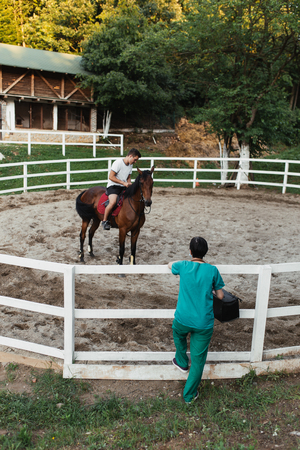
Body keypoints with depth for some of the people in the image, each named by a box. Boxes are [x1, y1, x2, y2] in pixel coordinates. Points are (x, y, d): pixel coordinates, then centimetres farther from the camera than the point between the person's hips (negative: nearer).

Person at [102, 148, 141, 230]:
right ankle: (105, 221, -16)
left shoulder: (130, 165, 12)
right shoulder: (118, 163, -13)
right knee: (113, 202, -34)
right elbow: (111, 177, -18)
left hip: (124, 187, 8)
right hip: (113, 186, -8)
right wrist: (123, 183, -21)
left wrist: (129, 184, -1)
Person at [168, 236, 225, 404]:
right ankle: (189, 395, 27)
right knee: (198, 359, 14)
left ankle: (182, 362, 55)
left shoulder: (183, 266, -7)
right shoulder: (212, 270, -9)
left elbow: (170, 264, 18)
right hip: (204, 323, -1)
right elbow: (220, 296, 0)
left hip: (183, 320, 1)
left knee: (179, 335, 37)